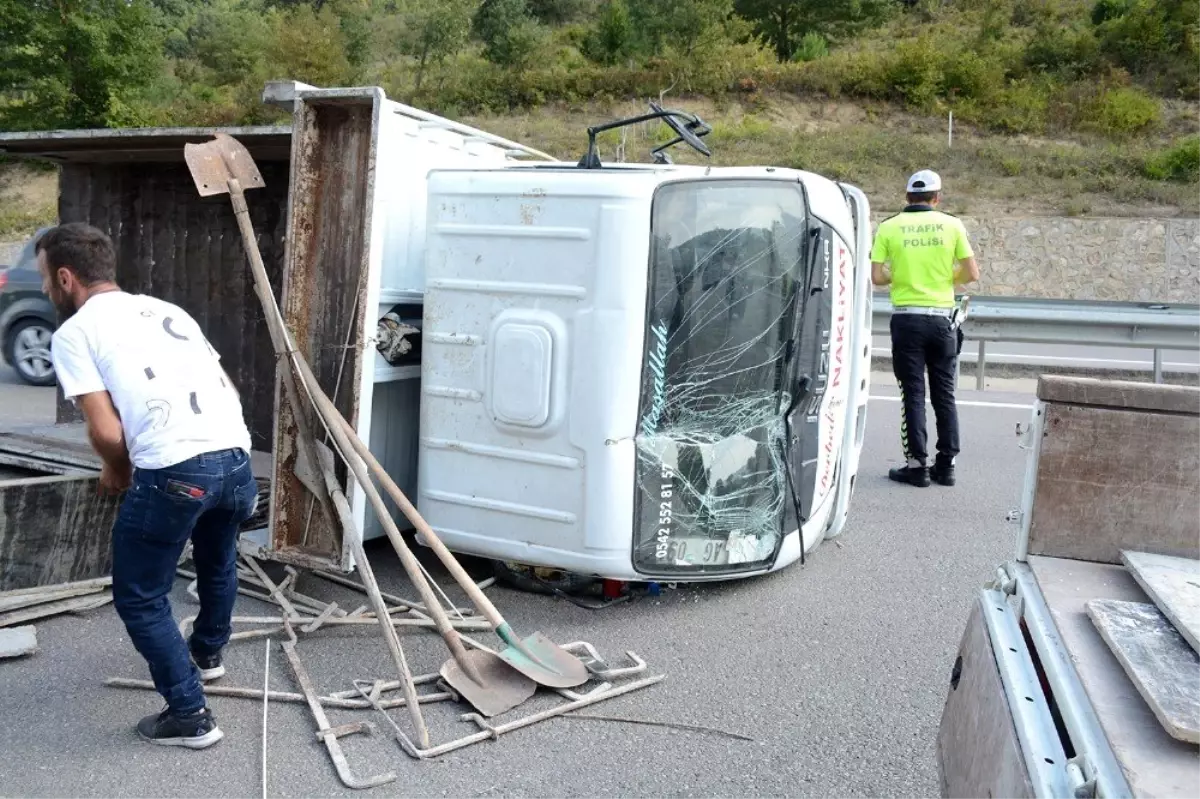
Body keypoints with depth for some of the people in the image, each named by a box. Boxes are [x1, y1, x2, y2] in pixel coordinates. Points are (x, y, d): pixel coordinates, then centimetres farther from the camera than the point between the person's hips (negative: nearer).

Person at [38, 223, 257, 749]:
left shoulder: (73, 333, 6)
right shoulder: (168, 311, 25)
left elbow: (107, 432, -3)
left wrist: (117, 471, 18)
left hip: (171, 474, -7)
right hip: (236, 460, 7)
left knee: (139, 600, 14)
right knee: (218, 561, 34)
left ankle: (190, 716, 19)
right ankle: (207, 652, 58)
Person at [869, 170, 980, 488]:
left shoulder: (889, 227, -1)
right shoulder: (952, 225, 1)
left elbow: (877, 276, -6)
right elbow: (972, 273, -1)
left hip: (907, 318, -1)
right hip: (942, 318, 1)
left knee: (913, 393, 4)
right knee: (944, 393, 10)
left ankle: (917, 465, 3)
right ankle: (946, 464, 15)